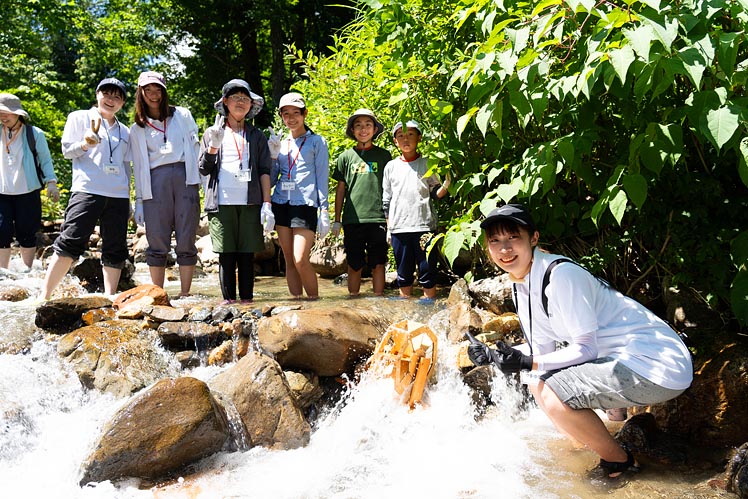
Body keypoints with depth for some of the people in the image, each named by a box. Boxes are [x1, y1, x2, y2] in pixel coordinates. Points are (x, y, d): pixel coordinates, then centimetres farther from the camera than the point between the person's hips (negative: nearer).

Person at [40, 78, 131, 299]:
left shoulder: (124, 132, 21)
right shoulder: (79, 118, 10)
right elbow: (66, 150, 6)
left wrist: (128, 199, 19)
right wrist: (85, 144, -16)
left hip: (118, 196, 5)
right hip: (87, 191, -4)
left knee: (115, 250, 2)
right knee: (71, 242, -13)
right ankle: (44, 297, -8)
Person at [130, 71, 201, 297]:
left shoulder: (182, 115, 15)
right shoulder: (137, 129, 18)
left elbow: (196, 147, 13)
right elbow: (138, 167, 16)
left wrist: (201, 180, 2)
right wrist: (139, 201, 9)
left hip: (185, 178, -1)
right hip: (155, 182, 1)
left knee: (186, 241, -4)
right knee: (157, 243, -4)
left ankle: (185, 294, 1)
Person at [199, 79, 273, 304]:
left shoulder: (257, 136, 16)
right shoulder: (212, 133, 16)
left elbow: (264, 172, 9)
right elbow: (203, 168, 9)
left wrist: (267, 204, -1)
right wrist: (214, 144, -7)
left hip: (250, 203, 0)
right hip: (222, 203, 0)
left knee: (247, 254, 1)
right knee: (226, 254, -2)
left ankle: (246, 300, 5)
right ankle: (228, 300, 3)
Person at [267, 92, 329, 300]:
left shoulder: (317, 142, 6)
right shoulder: (280, 144, 17)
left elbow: (322, 178, 1)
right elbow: (271, 180, 15)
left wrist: (324, 211, -6)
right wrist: (273, 156, 1)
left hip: (305, 204, -5)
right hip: (281, 203, 5)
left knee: (300, 259, -15)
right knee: (289, 260, 6)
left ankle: (314, 300, 1)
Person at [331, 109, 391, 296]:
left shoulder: (383, 155, 7)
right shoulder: (346, 156, 9)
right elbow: (340, 188, 12)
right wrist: (337, 220, 9)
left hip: (377, 218, -1)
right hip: (352, 218, 1)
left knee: (378, 264, 3)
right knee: (354, 265, 7)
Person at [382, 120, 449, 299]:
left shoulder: (427, 164, 6)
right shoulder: (391, 166, 10)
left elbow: (436, 194, 5)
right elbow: (386, 200, 12)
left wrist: (446, 186, -16)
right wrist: (387, 227, 9)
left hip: (424, 226, -2)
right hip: (399, 228, 2)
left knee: (427, 271, 2)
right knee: (404, 273, 10)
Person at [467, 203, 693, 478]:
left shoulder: (560, 274, -22)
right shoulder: (521, 286, 5)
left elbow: (586, 349, -20)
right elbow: (544, 349, 8)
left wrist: (528, 362, -25)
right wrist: (492, 355, -2)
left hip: (659, 365, -9)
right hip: (619, 359, 9)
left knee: (554, 397, -22)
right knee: (536, 381, 8)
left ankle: (620, 462, 2)